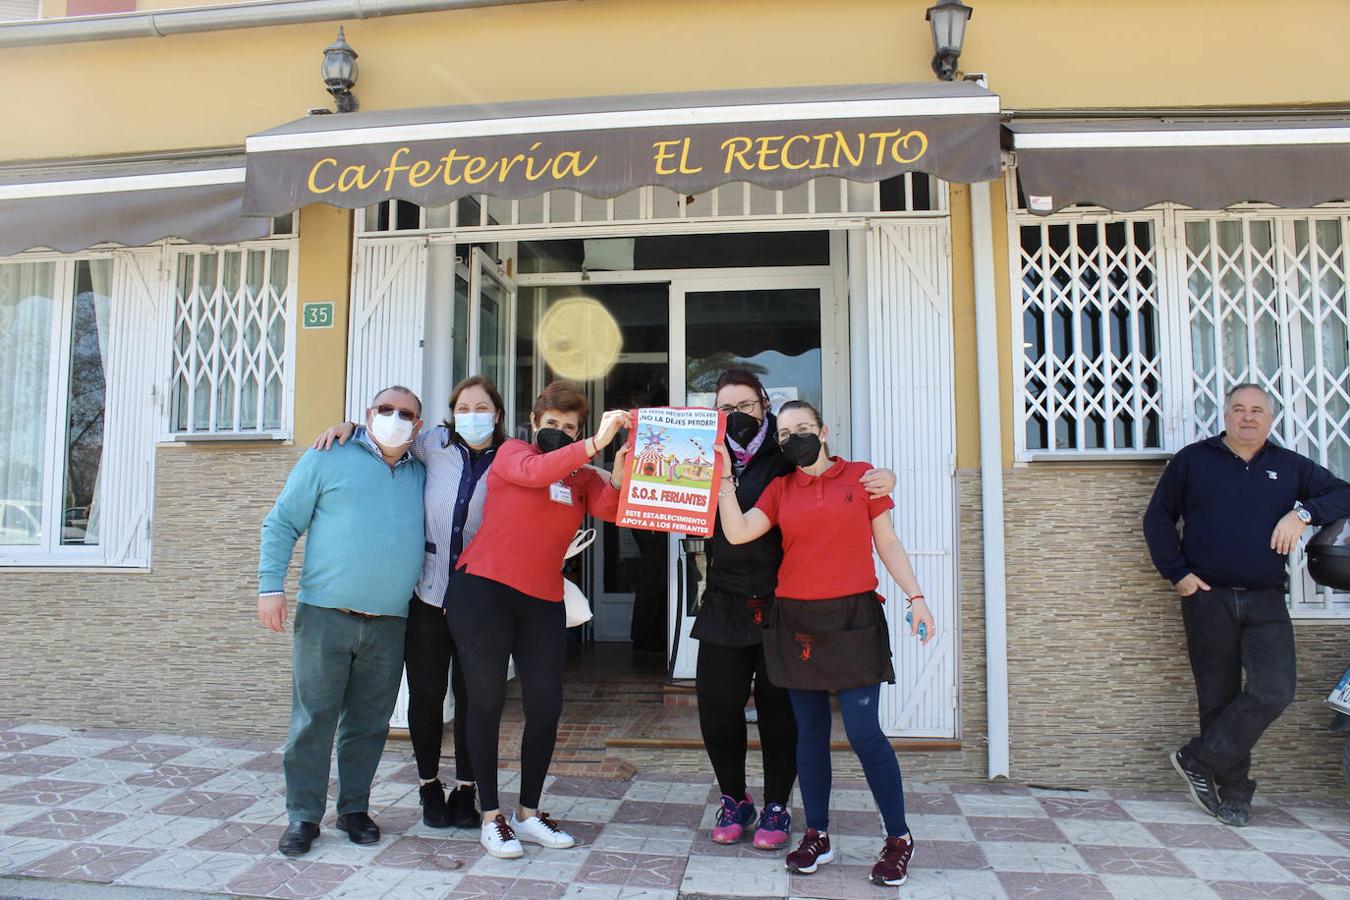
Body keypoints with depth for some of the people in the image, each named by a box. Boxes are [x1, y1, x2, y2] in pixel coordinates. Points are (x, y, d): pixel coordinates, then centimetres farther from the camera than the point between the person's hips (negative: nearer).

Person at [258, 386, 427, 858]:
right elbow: (281, 523, 4)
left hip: (389, 625, 3)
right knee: (313, 719, 2)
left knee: (369, 724, 10)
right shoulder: (329, 459, 4)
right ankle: (303, 815, 14)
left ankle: (354, 808, 25)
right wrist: (270, 586, -6)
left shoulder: (423, 477, 14)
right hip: (325, 616, -3)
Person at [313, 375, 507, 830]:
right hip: (427, 594, 1)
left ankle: (465, 791, 23)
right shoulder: (434, 443, 3)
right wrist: (348, 426, 1)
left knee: (472, 696, 5)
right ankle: (429, 787, 27)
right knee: (426, 695, 6)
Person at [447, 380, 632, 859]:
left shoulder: (582, 476, 11)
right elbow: (534, 472, -24)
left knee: (546, 707, 4)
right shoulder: (512, 452, 0)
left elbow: (608, 509, -10)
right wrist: (596, 443, -34)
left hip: (543, 602, 4)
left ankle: (528, 813, 20)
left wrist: (619, 478, -30)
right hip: (483, 590, -4)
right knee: (487, 702, 3)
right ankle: (491, 817, 14)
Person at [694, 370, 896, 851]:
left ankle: (776, 806, 26)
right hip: (725, 604, 2)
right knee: (716, 703, 3)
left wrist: (883, 477, -19)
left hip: (781, 603, -2)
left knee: (778, 707, 8)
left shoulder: (788, 455, -2)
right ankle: (734, 799, 26)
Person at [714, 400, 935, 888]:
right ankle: (816, 836, 23)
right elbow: (738, 532, -4)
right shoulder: (779, 489, 9)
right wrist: (723, 475, -8)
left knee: (863, 731, -6)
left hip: (853, 618, -2)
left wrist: (916, 596, -1)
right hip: (795, 622, 3)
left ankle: (899, 838, 13)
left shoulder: (861, 476, 4)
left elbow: (887, 543, 6)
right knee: (810, 732, 9)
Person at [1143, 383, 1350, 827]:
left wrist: (1303, 512, -8)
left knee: (1274, 692, -14)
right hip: (1207, 597, -1)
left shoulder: (1291, 466, 13)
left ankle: (1198, 761, 0)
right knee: (1219, 698, 4)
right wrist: (1176, 572, -3)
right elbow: (1157, 518, 8)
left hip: (1266, 603, 2)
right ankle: (1232, 793, 16)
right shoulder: (1192, 460, 7)